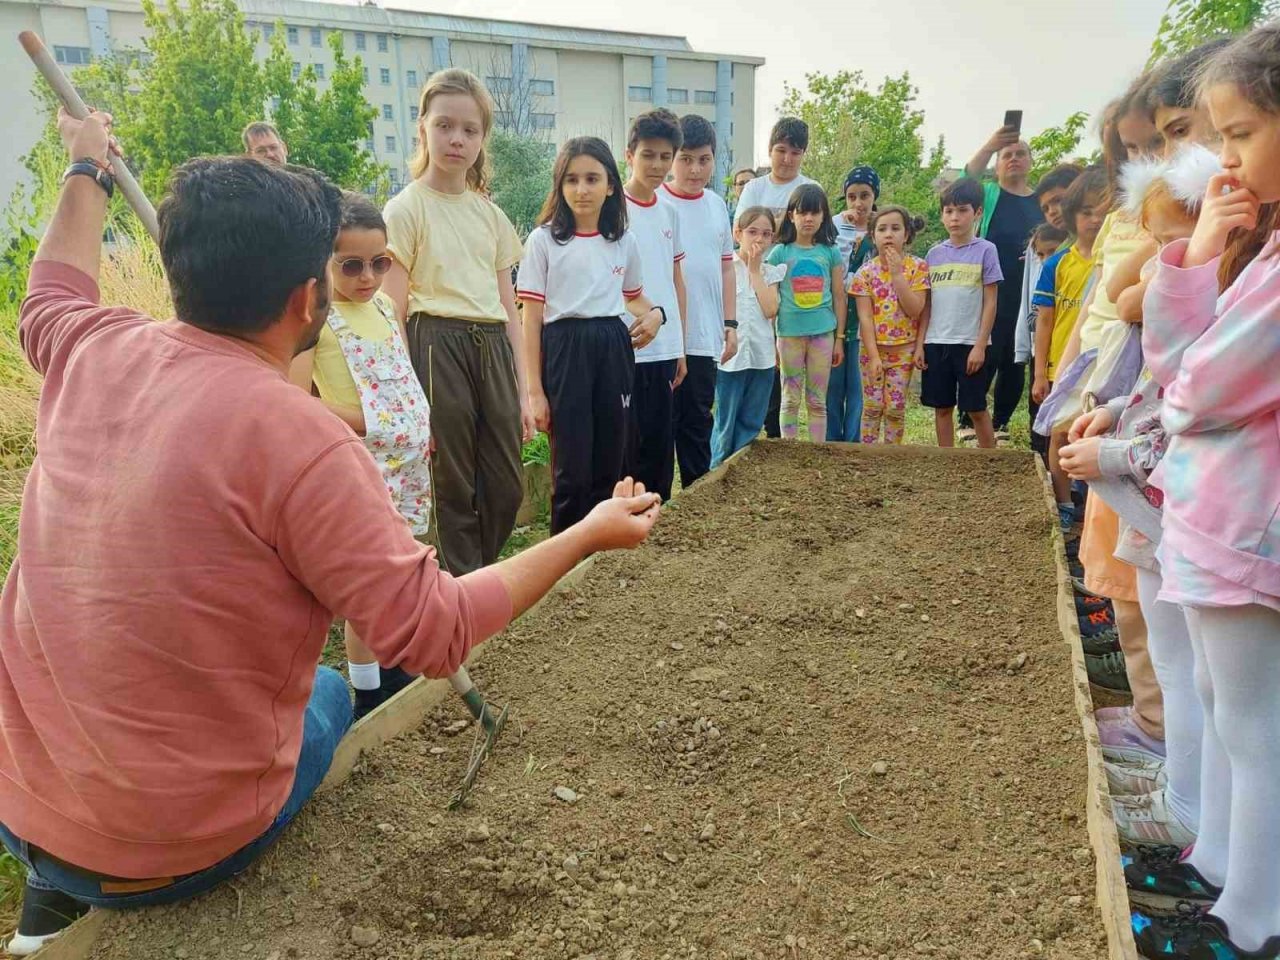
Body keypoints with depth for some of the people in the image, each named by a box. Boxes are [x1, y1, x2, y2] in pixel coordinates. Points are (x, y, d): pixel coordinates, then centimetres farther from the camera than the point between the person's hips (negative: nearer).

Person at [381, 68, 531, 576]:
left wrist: (521, 391, 11)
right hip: (438, 347, -5)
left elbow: (509, 307, 14)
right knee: (454, 488, 2)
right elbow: (394, 312, -5)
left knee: (506, 486, 8)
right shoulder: (406, 209, -1)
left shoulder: (490, 213, 15)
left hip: (493, 348, 6)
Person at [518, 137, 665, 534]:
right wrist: (535, 390, -8)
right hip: (565, 349, -4)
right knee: (572, 471, -2)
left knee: (609, 467, 7)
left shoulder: (624, 240, 8)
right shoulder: (544, 239, -2)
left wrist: (655, 314, 2)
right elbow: (532, 319, -3)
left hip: (613, 349, 4)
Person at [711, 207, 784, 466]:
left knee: (751, 424, 9)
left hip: (762, 356, 4)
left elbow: (770, 310, -6)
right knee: (726, 423, 1)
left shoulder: (770, 272, 9)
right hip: (731, 354, -4)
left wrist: (755, 270, -4)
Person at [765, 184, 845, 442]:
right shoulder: (780, 253, 1)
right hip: (789, 333, -1)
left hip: (823, 332, 1)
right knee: (790, 399, 7)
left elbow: (838, 297, 7)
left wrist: (840, 339, 4)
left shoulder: (831, 253, 4)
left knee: (817, 401, 8)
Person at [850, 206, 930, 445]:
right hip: (873, 349, 0)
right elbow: (865, 317, -9)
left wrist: (897, 274, -19)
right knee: (872, 407, 3)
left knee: (896, 408, 3)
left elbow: (915, 310, -15)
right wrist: (873, 356, -15)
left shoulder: (917, 267, -5)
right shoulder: (866, 272, -5)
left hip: (903, 350, 0)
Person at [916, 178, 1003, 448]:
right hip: (936, 343, 4)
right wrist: (919, 344, 3)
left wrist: (980, 345, -11)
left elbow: (990, 303, -4)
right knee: (942, 407, 9)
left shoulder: (985, 250, -3)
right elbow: (926, 304, 10)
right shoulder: (934, 253, 8)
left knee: (976, 409, 2)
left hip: (970, 344, -4)